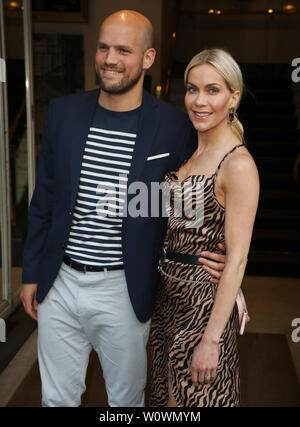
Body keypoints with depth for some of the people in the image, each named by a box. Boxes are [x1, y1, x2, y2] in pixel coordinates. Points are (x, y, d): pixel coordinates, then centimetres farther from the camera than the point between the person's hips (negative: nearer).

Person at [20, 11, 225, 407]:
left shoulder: (174, 127, -11)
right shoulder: (63, 112, -1)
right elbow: (44, 198, 6)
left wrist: (212, 260, -18)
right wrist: (32, 273, 8)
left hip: (124, 291, -3)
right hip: (59, 283, 3)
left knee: (126, 398, 17)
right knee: (56, 397, 21)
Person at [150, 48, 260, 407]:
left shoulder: (238, 165, -18)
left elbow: (237, 260, -20)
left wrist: (211, 339, -20)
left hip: (204, 300, -7)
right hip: (168, 292, 7)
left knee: (194, 398, 12)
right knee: (166, 394, 22)